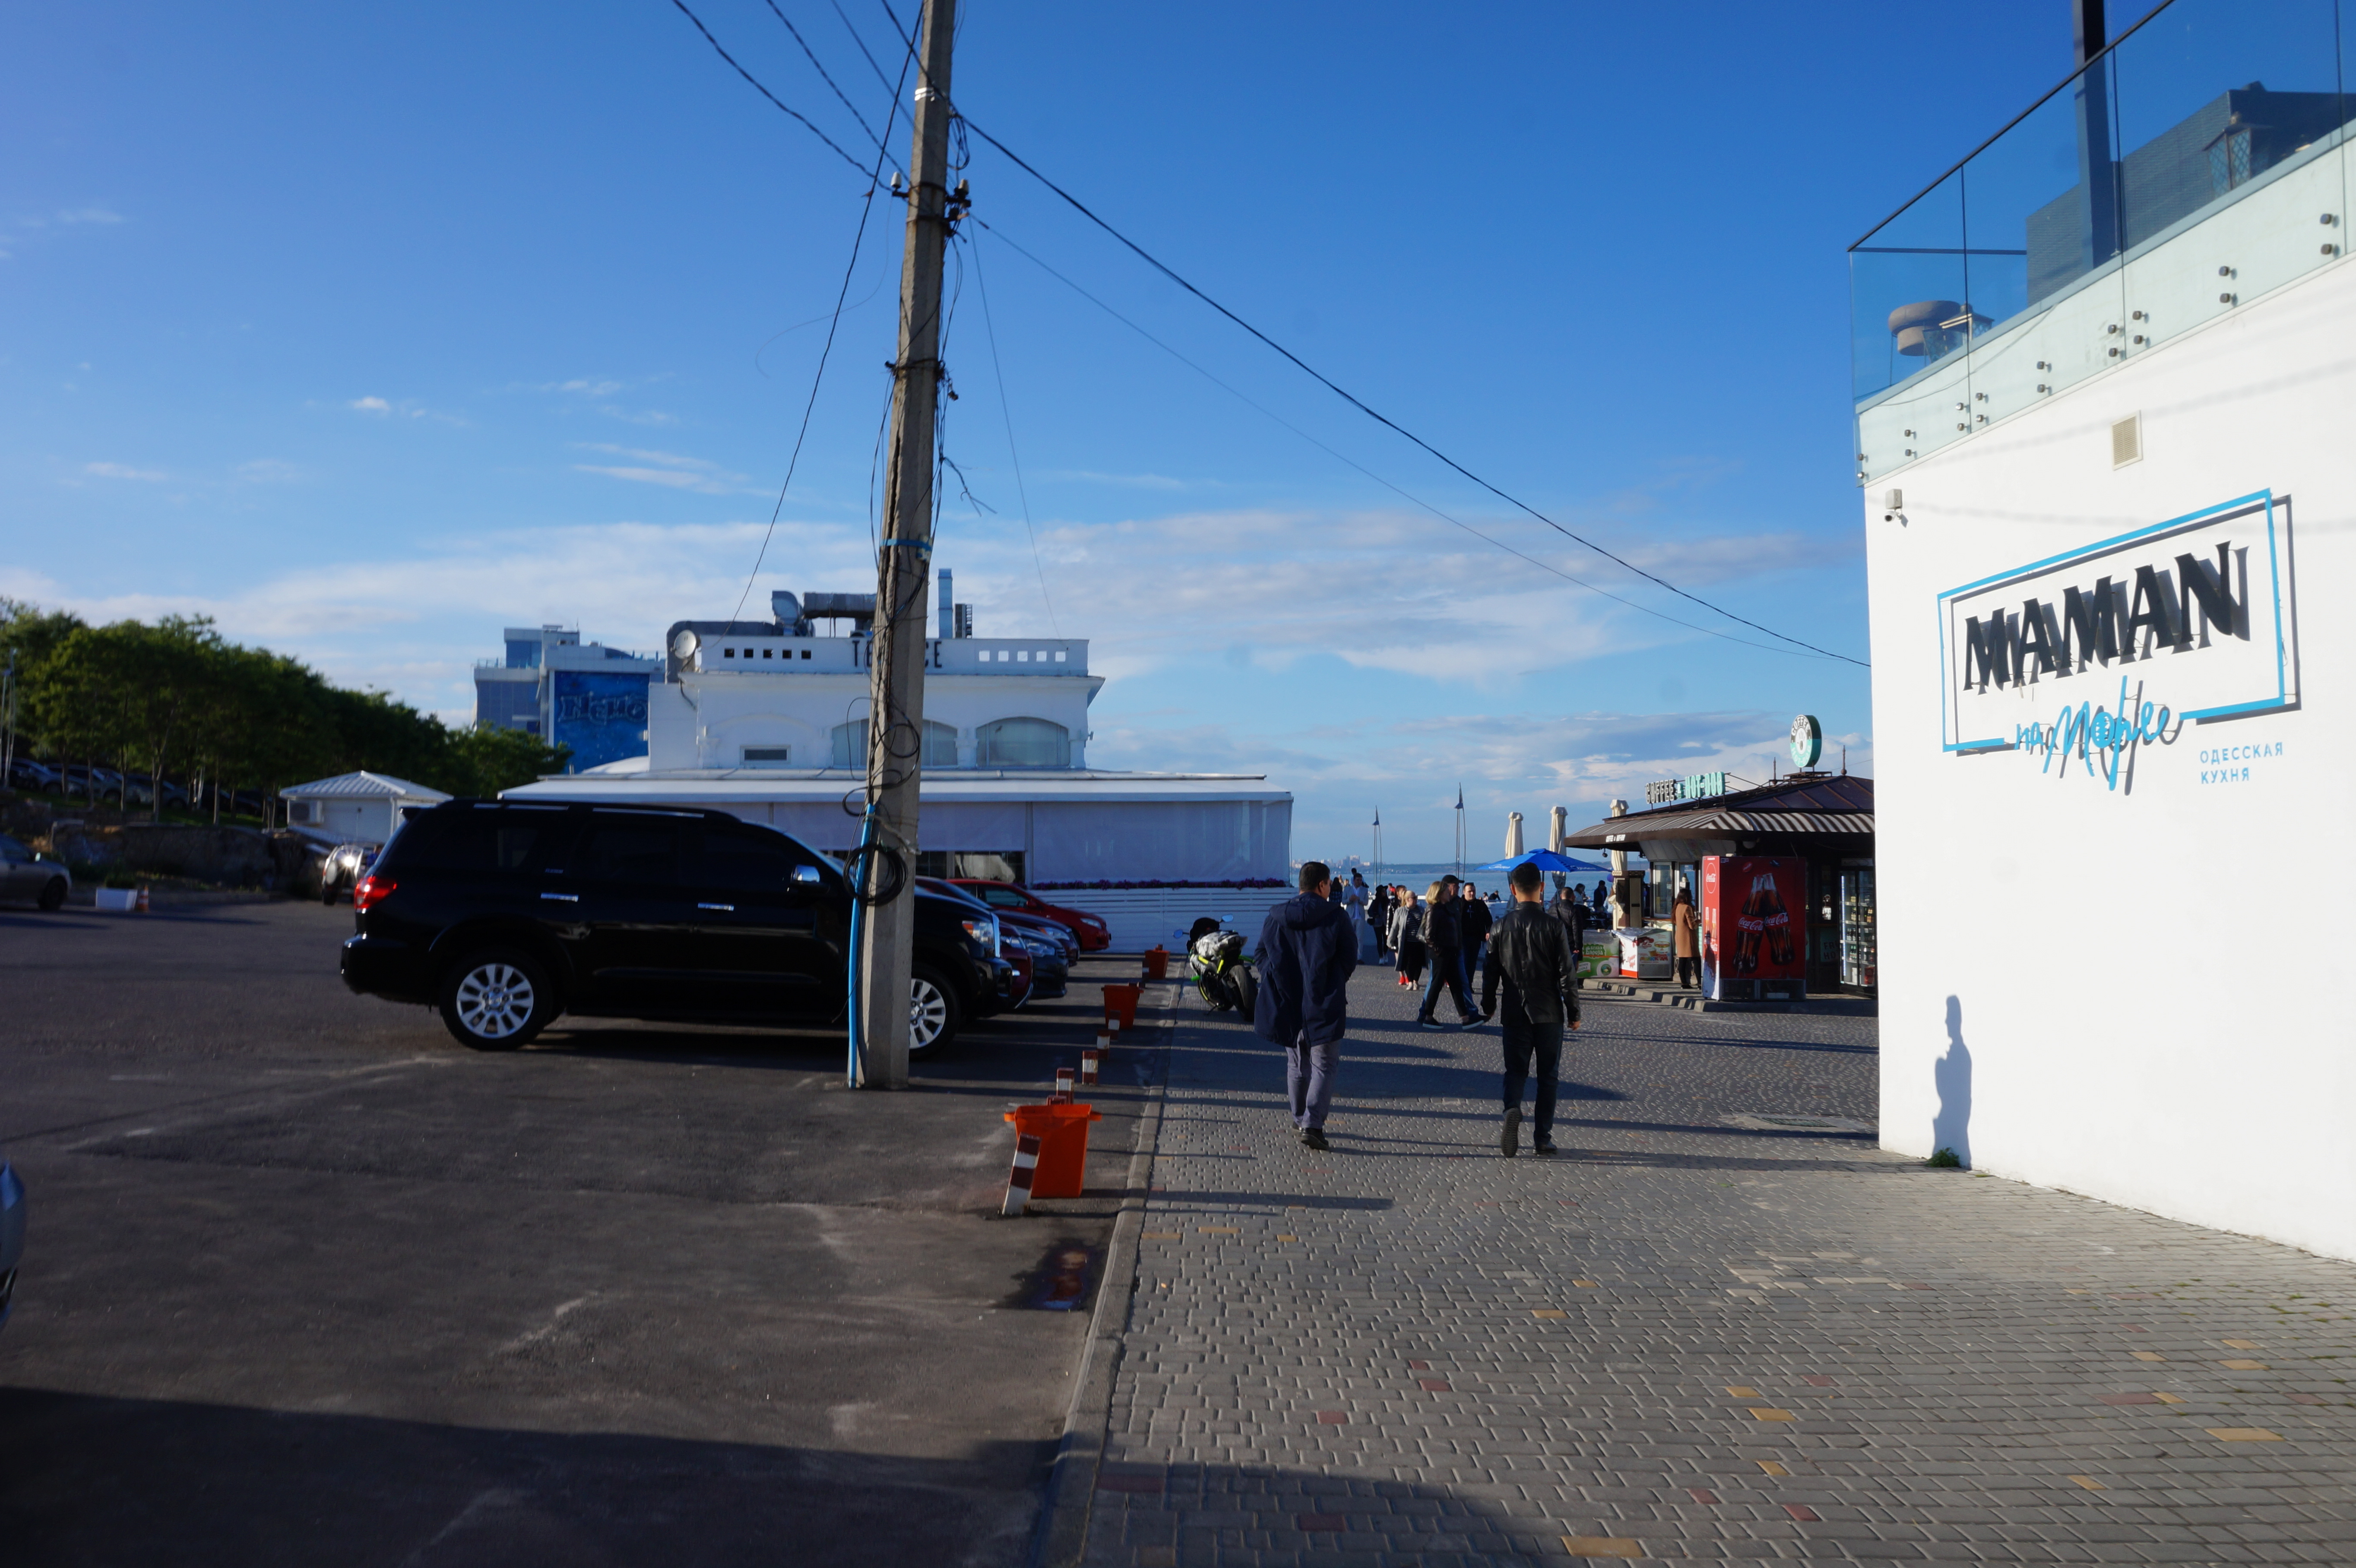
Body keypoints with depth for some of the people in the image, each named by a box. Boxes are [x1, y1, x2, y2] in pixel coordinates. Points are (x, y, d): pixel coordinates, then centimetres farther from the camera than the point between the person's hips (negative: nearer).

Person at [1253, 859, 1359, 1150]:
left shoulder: (1276, 917, 1)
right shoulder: (1336, 917, -7)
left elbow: (1263, 956, 4)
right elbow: (1350, 958, -2)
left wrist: (1279, 987, 13)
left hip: (1287, 1003, 4)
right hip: (1324, 1004, -4)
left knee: (1296, 1064, 20)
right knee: (1323, 1066, 2)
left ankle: (1300, 1119, 29)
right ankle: (1313, 1124, -11)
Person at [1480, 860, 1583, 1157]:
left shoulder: (1502, 926, -3)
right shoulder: (1553, 926, -9)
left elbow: (1490, 972, 3)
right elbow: (1567, 974, -8)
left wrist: (1488, 1007, 16)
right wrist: (1574, 1013, 2)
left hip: (1514, 1014, 1)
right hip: (1549, 1013, -1)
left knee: (1515, 1070, 9)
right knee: (1548, 1075, 10)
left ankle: (1512, 1110, -21)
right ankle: (1542, 1138, 11)